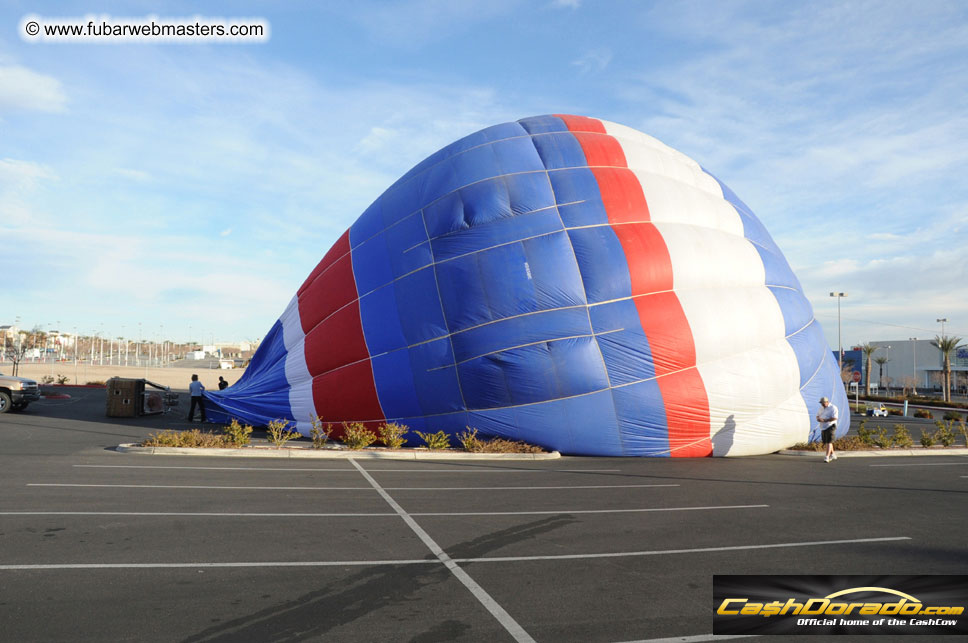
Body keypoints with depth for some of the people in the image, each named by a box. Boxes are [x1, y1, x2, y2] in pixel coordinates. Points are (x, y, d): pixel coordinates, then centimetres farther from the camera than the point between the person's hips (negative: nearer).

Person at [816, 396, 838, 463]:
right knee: (825, 442, 13)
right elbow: (818, 415, 20)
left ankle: (827, 457, -17)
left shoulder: (833, 408, -11)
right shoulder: (821, 408, 14)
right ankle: (832, 455, 29)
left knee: (829, 441, -13)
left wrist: (824, 420, -26)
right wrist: (818, 418, -4)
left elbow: (834, 418, -20)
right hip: (823, 427, 8)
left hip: (830, 426, -8)